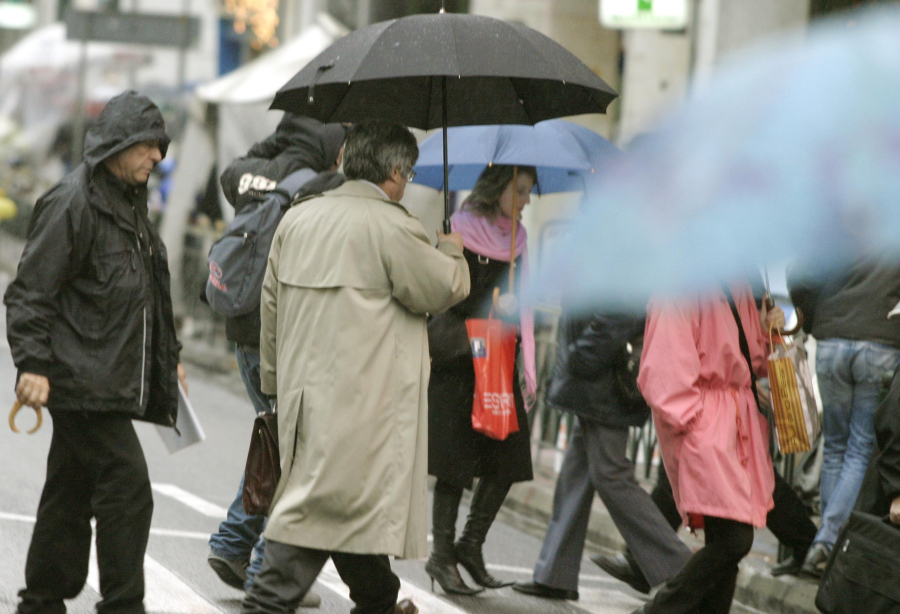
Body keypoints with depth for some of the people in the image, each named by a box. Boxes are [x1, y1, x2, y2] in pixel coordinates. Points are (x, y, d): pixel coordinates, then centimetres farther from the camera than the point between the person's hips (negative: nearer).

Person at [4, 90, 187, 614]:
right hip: (83, 381, -9)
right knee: (127, 487, -12)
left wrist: (169, 354, 29)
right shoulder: (73, 203, -12)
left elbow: (147, 291, 30)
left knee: (72, 493, 13)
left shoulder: (130, 202, 18)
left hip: (115, 382, 9)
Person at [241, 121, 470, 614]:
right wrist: (452, 251, 18)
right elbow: (445, 289, -4)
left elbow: (271, 303, 17)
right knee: (319, 503, -7)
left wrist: (275, 380, 26)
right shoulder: (391, 226, -12)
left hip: (304, 389, 8)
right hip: (361, 399, -8)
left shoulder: (296, 220, 11)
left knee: (357, 500, 20)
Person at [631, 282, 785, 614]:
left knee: (727, 543, 6)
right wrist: (689, 421, -18)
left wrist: (766, 332, 5)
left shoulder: (737, 289, 15)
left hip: (740, 424, 9)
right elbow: (665, 374, -17)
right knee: (733, 539, -16)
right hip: (701, 425, -9)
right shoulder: (681, 291, -13)